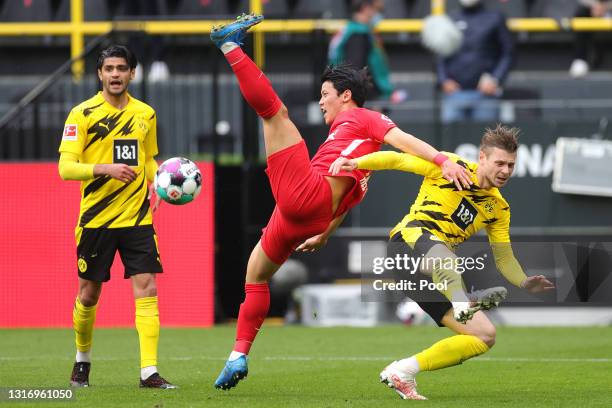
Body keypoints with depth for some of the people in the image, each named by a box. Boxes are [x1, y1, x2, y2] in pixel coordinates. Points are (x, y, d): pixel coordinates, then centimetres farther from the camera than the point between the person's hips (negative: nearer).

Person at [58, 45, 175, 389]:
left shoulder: (145, 114, 8)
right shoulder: (83, 114, -5)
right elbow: (66, 168, -11)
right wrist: (106, 169, -24)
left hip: (137, 218, 2)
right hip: (95, 219, -2)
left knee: (147, 288, -10)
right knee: (89, 294, 7)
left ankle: (149, 371, -12)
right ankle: (83, 359, 32)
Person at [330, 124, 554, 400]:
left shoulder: (498, 208, 16)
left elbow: (504, 257, 17)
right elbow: (396, 159, 2)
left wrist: (524, 283, -3)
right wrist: (355, 162, -14)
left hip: (440, 275, 7)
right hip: (409, 240, -7)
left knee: (485, 336, -2)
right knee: (441, 253, -44)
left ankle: (402, 372, 2)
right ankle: (462, 302, -72)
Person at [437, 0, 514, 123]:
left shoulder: (495, 18, 7)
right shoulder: (451, 19, 13)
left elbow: (507, 54, 5)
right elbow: (440, 56, 15)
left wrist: (495, 80, -8)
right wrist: (444, 80, 0)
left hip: (485, 94, -2)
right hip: (454, 93, 2)